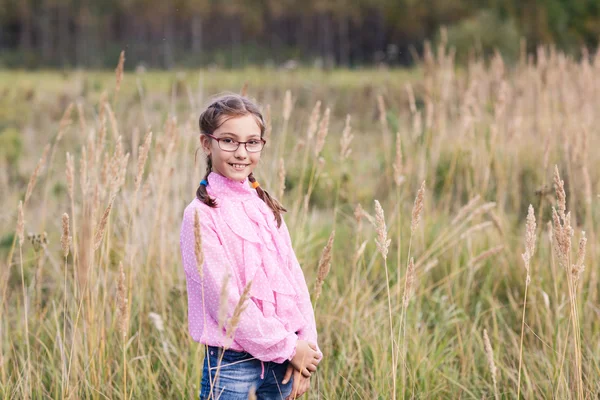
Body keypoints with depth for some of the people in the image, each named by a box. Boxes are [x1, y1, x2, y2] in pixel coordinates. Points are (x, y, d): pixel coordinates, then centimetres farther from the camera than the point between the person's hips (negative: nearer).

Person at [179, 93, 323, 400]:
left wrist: (306, 346, -3)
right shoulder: (201, 214, -9)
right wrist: (287, 346, -11)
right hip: (232, 364, -6)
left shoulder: (266, 208, 10)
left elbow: (294, 280, 8)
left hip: (283, 364, 6)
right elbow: (226, 298, -14)